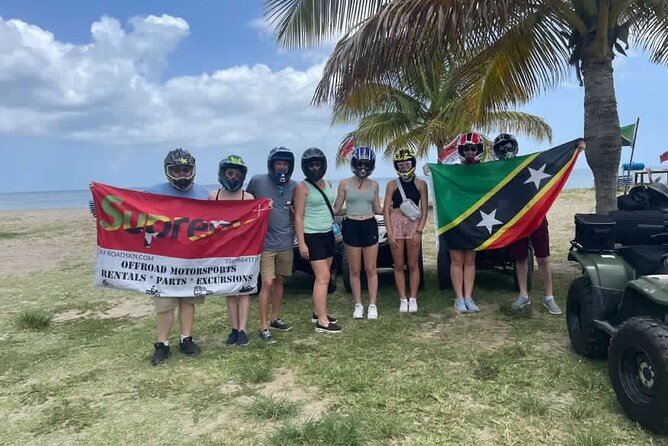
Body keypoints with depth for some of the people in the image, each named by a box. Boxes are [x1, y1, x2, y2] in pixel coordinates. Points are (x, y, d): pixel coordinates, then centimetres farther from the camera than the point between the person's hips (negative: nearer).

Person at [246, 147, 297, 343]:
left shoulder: (293, 186, 4)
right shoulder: (257, 181, -6)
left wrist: (292, 209, -4)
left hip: (286, 242, 4)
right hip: (266, 242, -4)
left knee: (279, 281, 14)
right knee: (267, 283, -7)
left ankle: (275, 318, 29)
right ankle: (263, 327, 2)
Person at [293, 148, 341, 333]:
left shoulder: (327, 184, 12)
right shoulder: (302, 187, -9)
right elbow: (298, 217, -12)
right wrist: (301, 243, -16)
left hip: (328, 234, 7)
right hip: (312, 236, -7)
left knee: (322, 277, 12)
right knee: (323, 278, -9)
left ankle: (318, 312, 23)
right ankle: (322, 322, -4)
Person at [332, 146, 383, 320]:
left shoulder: (374, 185, 6)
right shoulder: (345, 184, -1)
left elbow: (377, 210, 12)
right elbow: (336, 209, 1)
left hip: (370, 226, 2)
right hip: (351, 227, -1)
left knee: (371, 269, 5)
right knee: (355, 270, 6)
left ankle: (372, 305, 14)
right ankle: (358, 305, 17)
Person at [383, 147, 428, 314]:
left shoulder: (420, 184, 3)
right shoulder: (392, 185, 3)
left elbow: (424, 210, 2)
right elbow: (386, 209, 1)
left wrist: (419, 231, -8)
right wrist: (390, 232, -8)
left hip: (414, 225, 0)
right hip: (396, 224, 0)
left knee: (413, 265, 4)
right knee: (399, 266, 4)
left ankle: (413, 299, 15)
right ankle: (403, 300, 14)